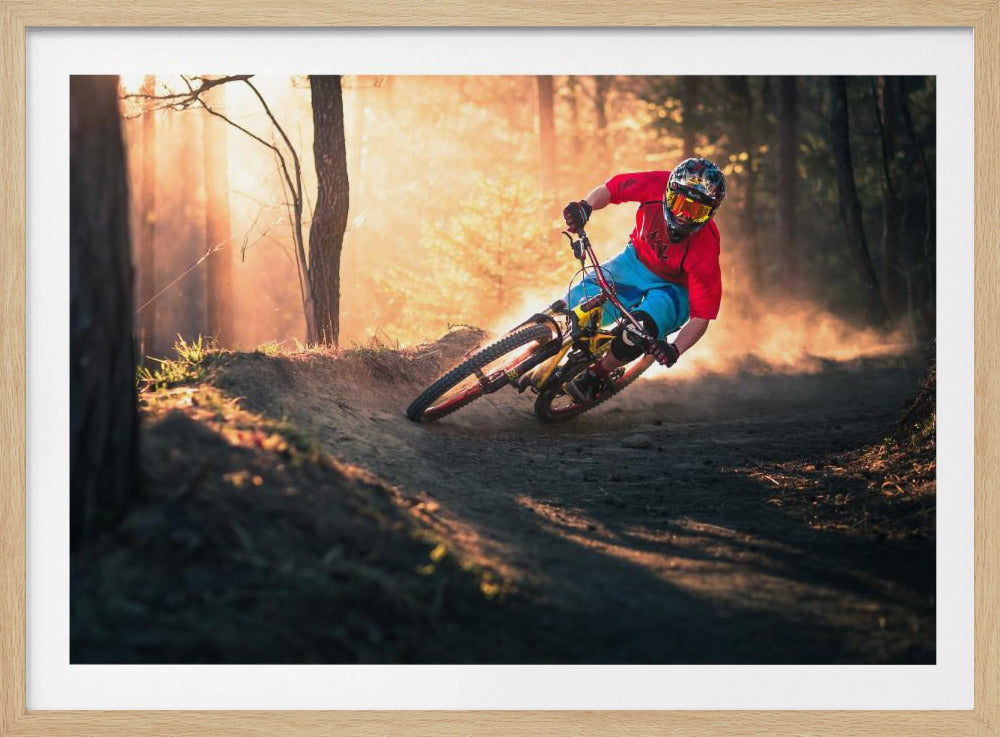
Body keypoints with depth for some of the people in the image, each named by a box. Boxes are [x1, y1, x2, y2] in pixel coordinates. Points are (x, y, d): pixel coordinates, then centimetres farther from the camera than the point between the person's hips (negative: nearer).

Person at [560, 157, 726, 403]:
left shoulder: (705, 248, -33)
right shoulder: (657, 185, -27)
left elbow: (701, 316, -29)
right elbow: (610, 189, -8)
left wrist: (674, 350, -45)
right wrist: (585, 206, -28)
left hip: (671, 289, -4)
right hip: (635, 262, 4)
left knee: (635, 336, -32)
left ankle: (596, 376, 0)